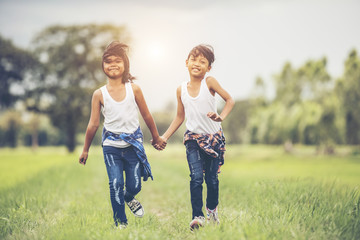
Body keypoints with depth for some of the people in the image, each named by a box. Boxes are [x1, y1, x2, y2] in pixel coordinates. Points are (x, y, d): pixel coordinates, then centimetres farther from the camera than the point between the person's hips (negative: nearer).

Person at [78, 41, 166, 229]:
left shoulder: (134, 89, -4)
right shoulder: (100, 94, -5)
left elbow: (146, 116, 7)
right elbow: (93, 124, 2)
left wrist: (156, 138, 16)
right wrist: (85, 149, 8)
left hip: (133, 144, 1)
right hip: (111, 146, -1)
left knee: (135, 185, 5)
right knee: (115, 184, -7)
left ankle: (129, 198, 43)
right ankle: (120, 223, 10)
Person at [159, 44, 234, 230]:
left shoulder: (209, 82, -7)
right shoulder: (181, 90, 2)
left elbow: (229, 100, -4)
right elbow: (180, 117, 12)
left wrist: (221, 117, -22)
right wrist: (164, 137, 9)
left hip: (214, 138, -1)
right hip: (193, 139, 1)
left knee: (212, 178, 8)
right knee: (196, 177, -12)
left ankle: (212, 210, 33)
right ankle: (197, 216, -8)